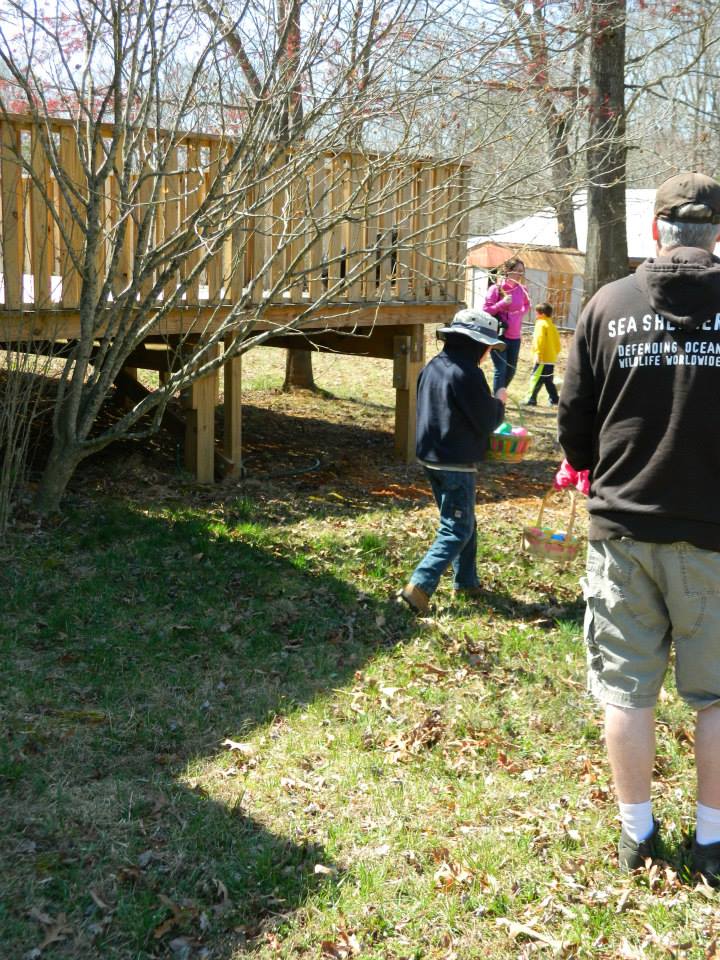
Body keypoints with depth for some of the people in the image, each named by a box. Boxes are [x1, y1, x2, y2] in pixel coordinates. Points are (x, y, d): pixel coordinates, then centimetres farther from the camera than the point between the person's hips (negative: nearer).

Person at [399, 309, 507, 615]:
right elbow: (486, 420, -15)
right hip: (457, 464, -9)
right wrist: (499, 402, 5)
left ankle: (466, 581, 31)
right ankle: (419, 587, -12)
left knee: (464, 522, 21)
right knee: (457, 531, -3)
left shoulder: (432, 367, 8)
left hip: (431, 459, 9)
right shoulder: (467, 373, -19)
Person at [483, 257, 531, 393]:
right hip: (499, 336, -6)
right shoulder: (496, 288, -9)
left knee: (511, 370, 13)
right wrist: (502, 303, -21)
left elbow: (527, 305, 26)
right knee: (501, 370, -10)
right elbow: (485, 310, -10)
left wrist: (520, 314, 10)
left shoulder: (521, 290, 5)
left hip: (515, 337, 6)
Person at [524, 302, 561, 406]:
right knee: (549, 381, 15)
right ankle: (554, 400, 16)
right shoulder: (552, 326, 18)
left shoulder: (541, 324, -9)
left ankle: (531, 399, -8)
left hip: (543, 359, -9)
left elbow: (539, 340, -20)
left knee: (535, 379, -7)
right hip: (551, 359, 9)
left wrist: (537, 353, -23)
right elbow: (557, 343, 21)